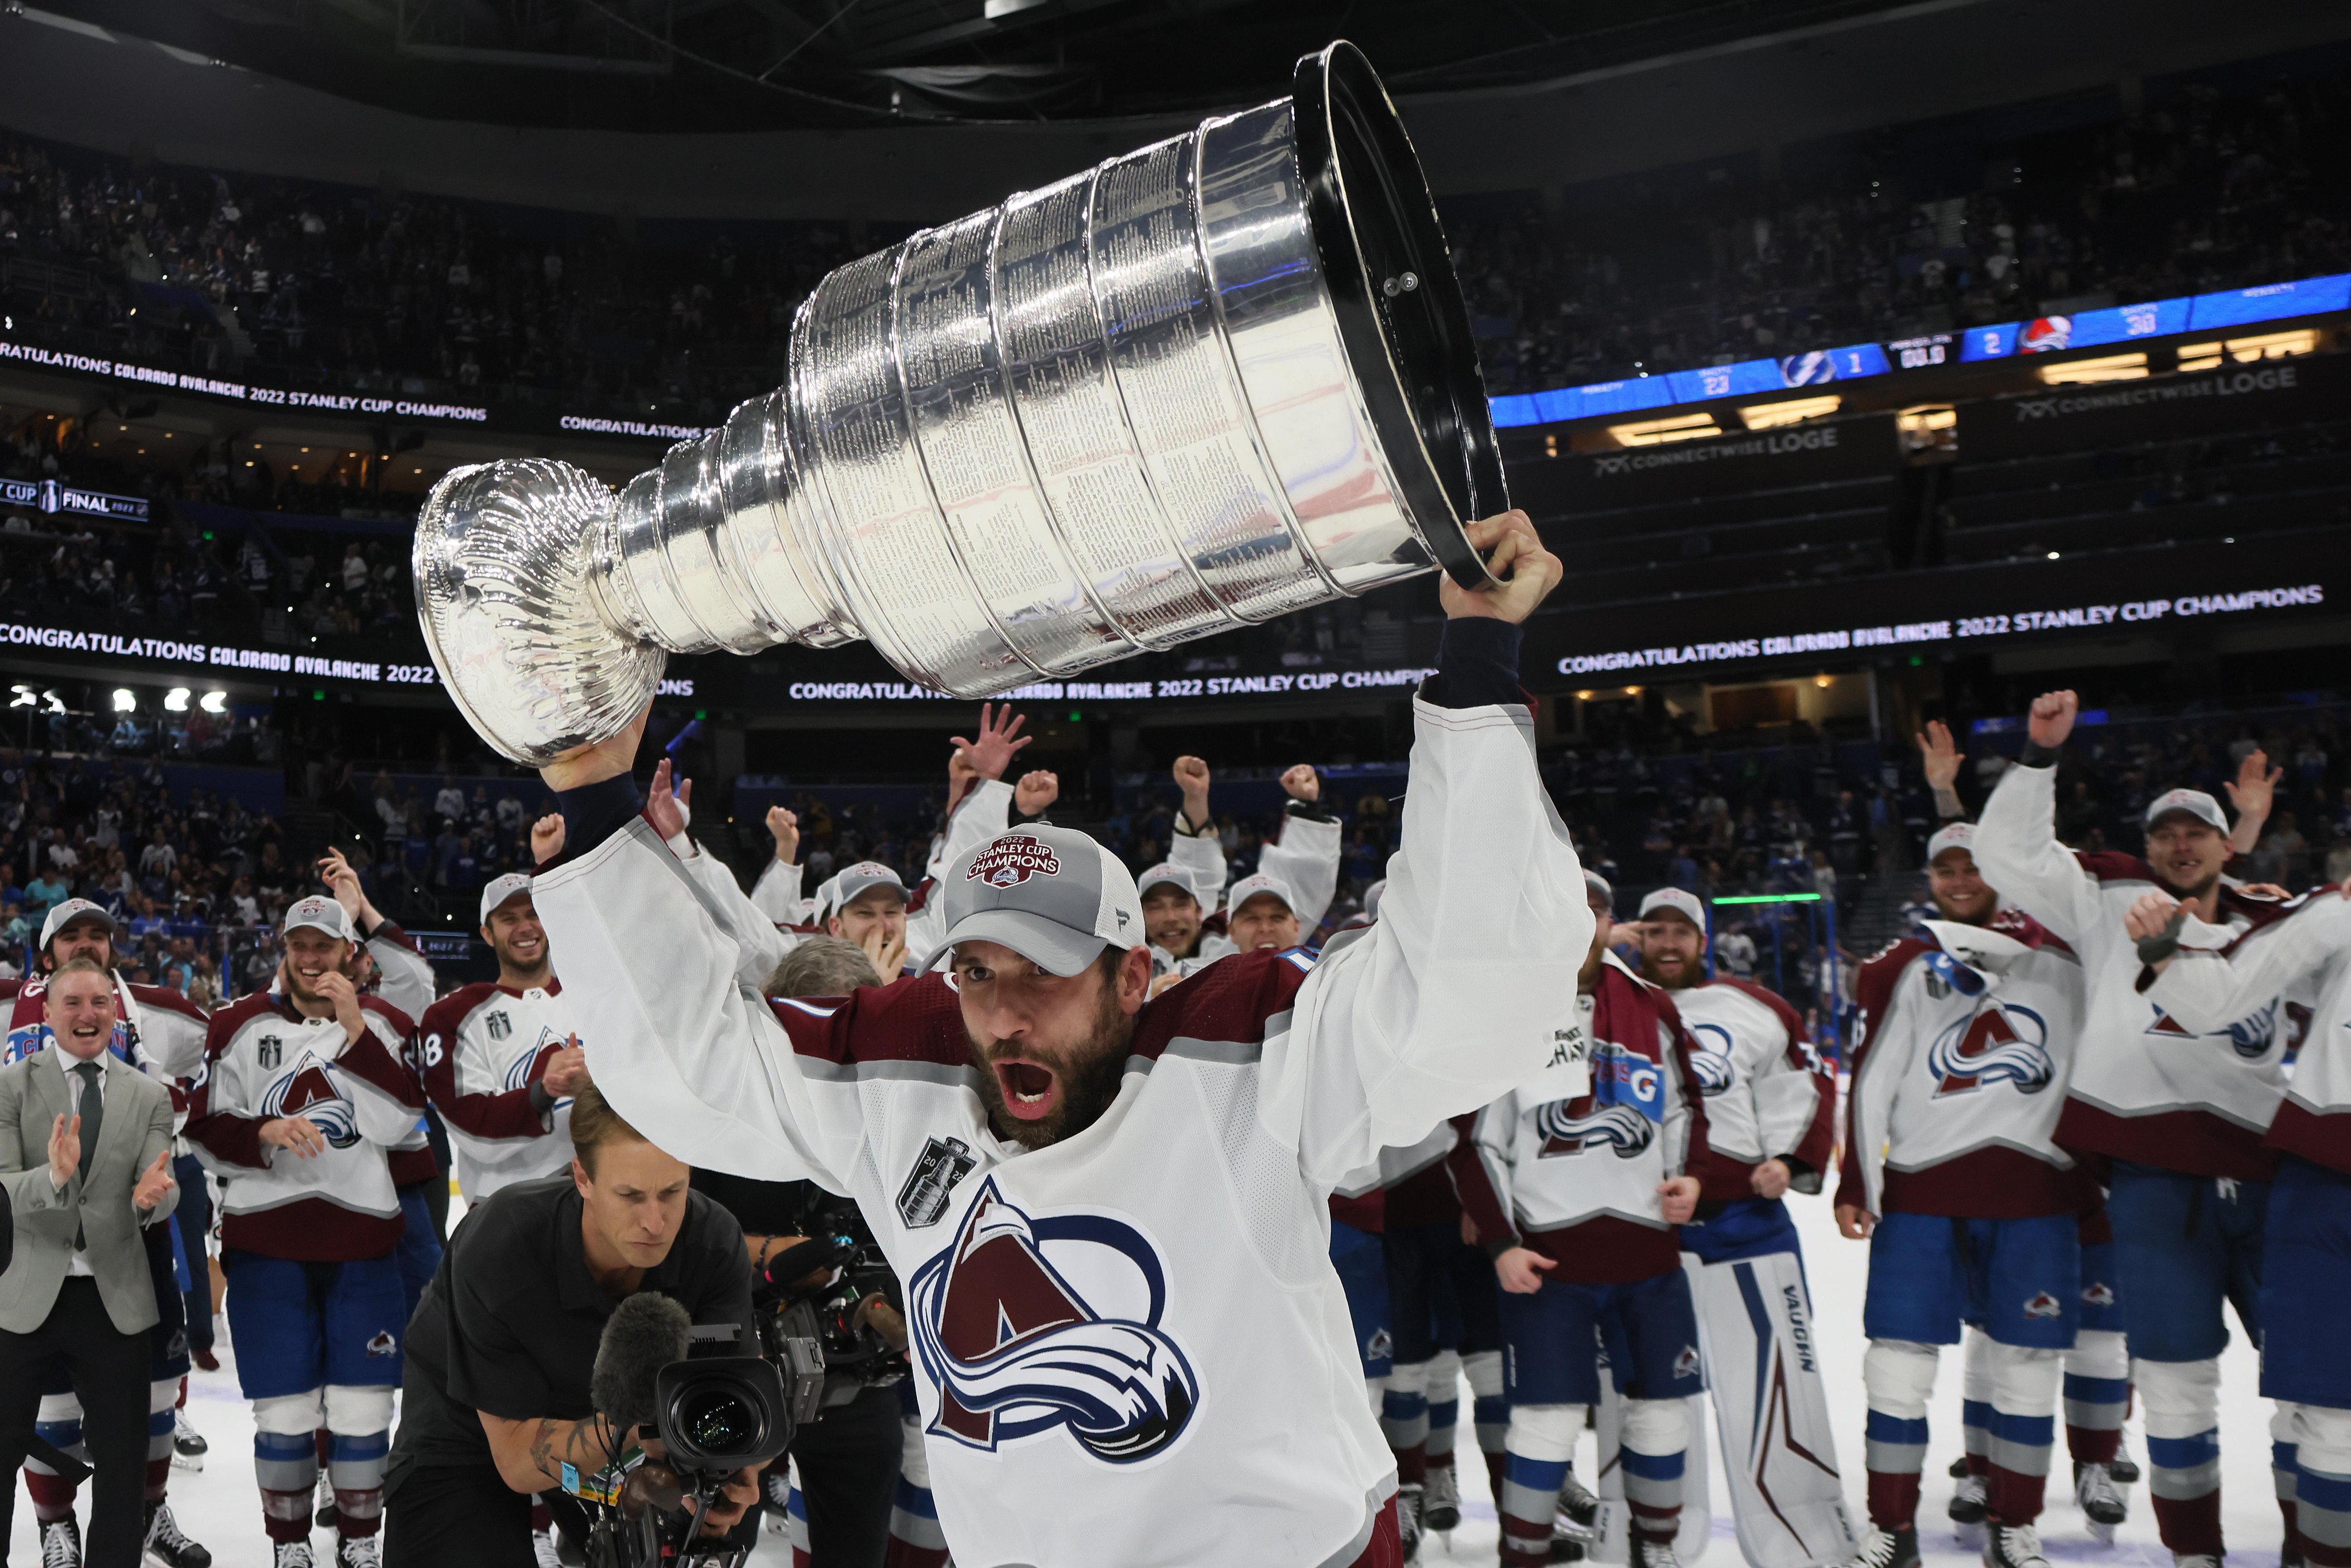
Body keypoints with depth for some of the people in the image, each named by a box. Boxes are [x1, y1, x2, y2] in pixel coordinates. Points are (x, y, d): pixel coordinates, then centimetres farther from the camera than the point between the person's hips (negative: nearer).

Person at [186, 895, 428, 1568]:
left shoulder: (384, 1023, 4)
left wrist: (355, 1032, -13)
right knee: (285, 1410, 3)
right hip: (266, 1241, 0)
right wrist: (265, 1133, -16)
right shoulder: (240, 1025, 4)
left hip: (361, 1241, 0)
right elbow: (206, 1129, 3)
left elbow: (399, 1124, -8)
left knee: (363, 1407, 4)